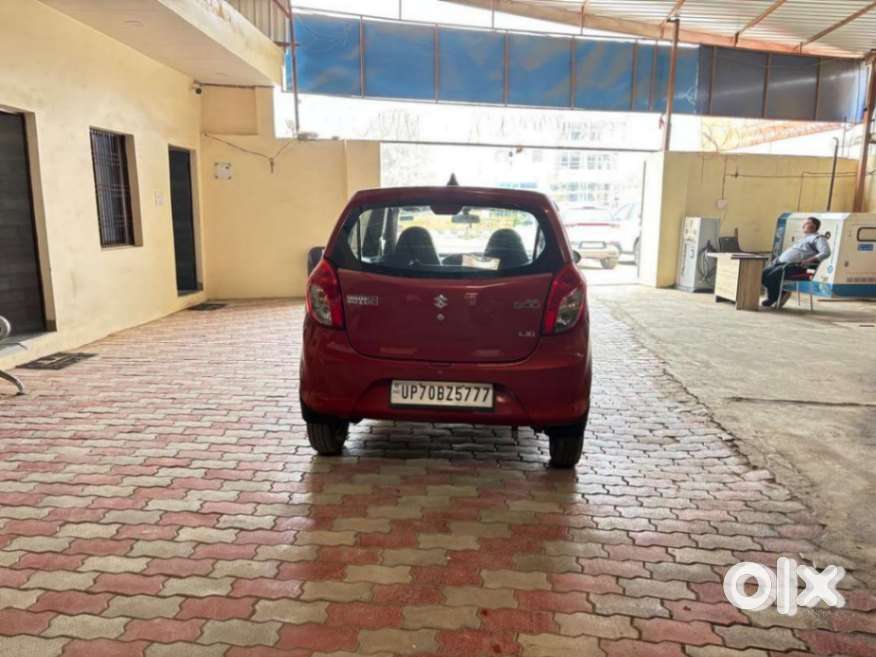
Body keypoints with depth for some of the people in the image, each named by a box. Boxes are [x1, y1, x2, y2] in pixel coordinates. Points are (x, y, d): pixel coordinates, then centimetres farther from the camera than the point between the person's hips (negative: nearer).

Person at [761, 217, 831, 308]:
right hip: (782, 262, 9)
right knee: (764, 274, -9)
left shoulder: (818, 238, 2)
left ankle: (773, 299, -7)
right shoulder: (803, 238, 32)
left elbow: (826, 253, -13)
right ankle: (782, 293, 1)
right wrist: (778, 258, 16)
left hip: (796, 265, -9)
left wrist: (809, 260, -23)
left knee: (773, 275, -28)